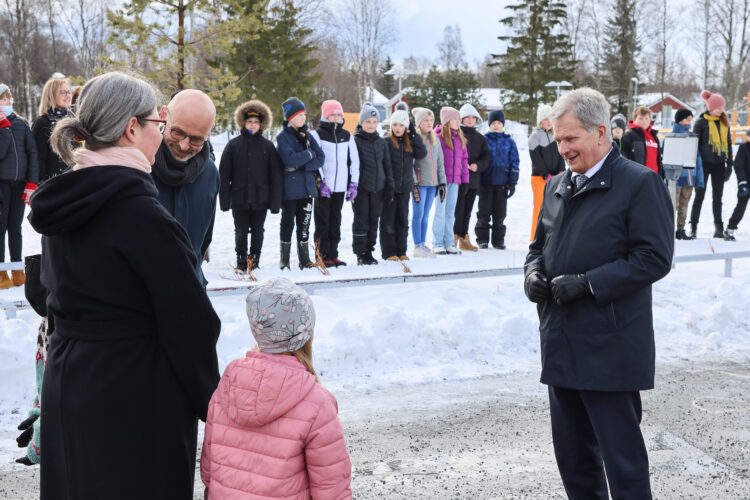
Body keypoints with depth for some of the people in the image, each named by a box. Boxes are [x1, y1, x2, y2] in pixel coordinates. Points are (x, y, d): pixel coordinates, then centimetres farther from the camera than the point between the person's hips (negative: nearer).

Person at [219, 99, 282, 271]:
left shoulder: (268, 146, 2)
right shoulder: (233, 145, 1)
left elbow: (275, 175, 2)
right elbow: (224, 174, 1)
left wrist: (275, 201, -3)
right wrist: (224, 199, -4)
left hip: (260, 199, 0)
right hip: (239, 198, 0)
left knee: (258, 231, 9)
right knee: (241, 232, 7)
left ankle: (255, 260, 22)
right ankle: (242, 261, 21)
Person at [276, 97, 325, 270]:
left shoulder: (307, 136, 11)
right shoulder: (282, 137, -5)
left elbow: (320, 158, 1)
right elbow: (290, 159, -21)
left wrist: (301, 165, -12)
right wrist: (309, 154, -8)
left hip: (307, 187, 4)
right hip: (290, 189, -4)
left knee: (304, 224, 7)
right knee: (288, 224, 4)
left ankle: (304, 259, 14)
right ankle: (284, 259, 14)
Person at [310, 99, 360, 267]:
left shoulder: (347, 136, 12)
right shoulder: (318, 135, -2)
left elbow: (354, 160, 12)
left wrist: (353, 184, 5)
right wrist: (321, 182, -15)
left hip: (340, 186, 5)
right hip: (323, 186, -4)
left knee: (336, 221, 9)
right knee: (323, 221, -2)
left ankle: (333, 255, 14)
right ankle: (323, 256, 1)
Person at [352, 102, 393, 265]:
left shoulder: (381, 142, 11)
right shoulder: (355, 141, -4)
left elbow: (387, 165, 15)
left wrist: (389, 186, 10)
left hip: (377, 188, 5)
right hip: (361, 188, -5)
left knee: (374, 220, 8)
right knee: (361, 220, -1)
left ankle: (369, 251, 18)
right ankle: (360, 253, 6)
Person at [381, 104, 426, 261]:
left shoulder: (410, 143, 10)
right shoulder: (386, 142, -6)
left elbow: (422, 154, -6)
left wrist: (414, 136, -8)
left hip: (405, 188, 5)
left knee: (403, 221, 10)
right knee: (388, 221, -1)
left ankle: (401, 251, 18)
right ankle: (389, 252, 6)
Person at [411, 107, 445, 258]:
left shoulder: (435, 140, 13)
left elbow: (440, 163, 17)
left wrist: (442, 183, 12)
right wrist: (413, 184, -16)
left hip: (432, 183, 6)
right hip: (419, 183, -6)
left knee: (426, 215, 10)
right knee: (418, 214, -2)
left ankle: (423, 244, 16)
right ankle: (418, 247, 2)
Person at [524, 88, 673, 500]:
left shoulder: (640, 184, -8)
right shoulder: (557, 187, 14)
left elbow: (655, 257, -15)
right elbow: (540, 245, 23)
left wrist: (588, 283, -20)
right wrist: (533, 273, 1)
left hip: (609, 349, -7)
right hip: (562, 343, 7)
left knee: (621, 455, 1)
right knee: (571, 452, 16)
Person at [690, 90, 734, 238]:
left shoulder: (724, 122, 10)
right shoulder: (702, 122, -4)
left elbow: (728, 144, 14)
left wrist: (729, 164, 9)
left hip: (719, 164, 4)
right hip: (704, 163, -4)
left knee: (717, 197, 8)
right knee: (700, 195, 0)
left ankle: (719, 227, 13)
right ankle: (693, 227, 6)